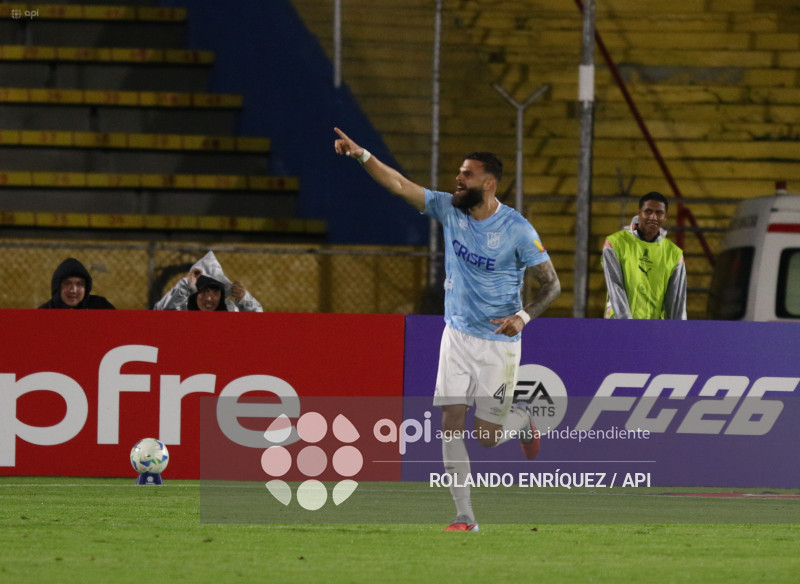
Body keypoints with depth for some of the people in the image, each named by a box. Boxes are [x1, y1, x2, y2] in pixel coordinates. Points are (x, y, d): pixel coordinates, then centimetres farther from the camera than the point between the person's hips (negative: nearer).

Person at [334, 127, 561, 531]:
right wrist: (362, 155, -21)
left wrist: (524, 316, -25)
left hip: (499, 341, -4)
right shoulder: (449, 209, -2)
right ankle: (464, 515, -1)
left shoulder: (517, 229, -14)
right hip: (457, 333, 4)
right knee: (450, 422, -7)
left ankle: (523, 419, 36)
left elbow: (551, 283, -9)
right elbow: (399, 185, -8)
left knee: (488, 436, 0)